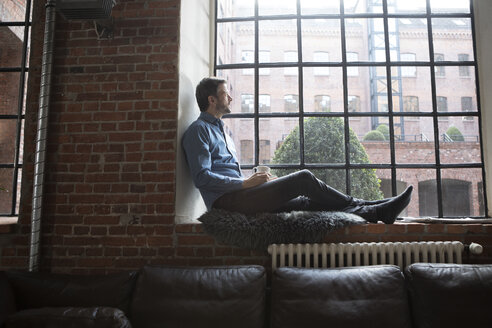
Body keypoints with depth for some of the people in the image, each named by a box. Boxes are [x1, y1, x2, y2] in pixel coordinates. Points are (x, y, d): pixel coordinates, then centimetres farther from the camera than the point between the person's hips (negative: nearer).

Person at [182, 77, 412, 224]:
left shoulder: (221, 133, 28)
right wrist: (246, 182, -17)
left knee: (307, 202, -3)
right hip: (226, 199, -9)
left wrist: (262, 181, 10)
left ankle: (378, 213, -5)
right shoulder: (199, 130, -3)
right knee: (303, 179, -15)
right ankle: (361, 205, -1)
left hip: (239, 195, 9)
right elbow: (202, 177, -15)